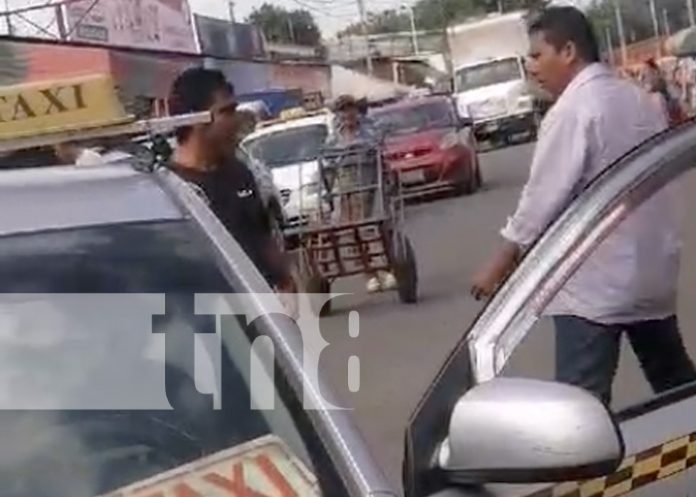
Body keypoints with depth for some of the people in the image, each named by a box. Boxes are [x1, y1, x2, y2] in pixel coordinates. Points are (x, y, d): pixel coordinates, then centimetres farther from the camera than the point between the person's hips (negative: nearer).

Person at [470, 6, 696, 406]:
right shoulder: (639, 98, 10)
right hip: (654, 268, 9)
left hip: (595, 281, -9)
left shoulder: (571, 111, -14)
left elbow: (542, 199, -15)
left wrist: (499, 267, -7)